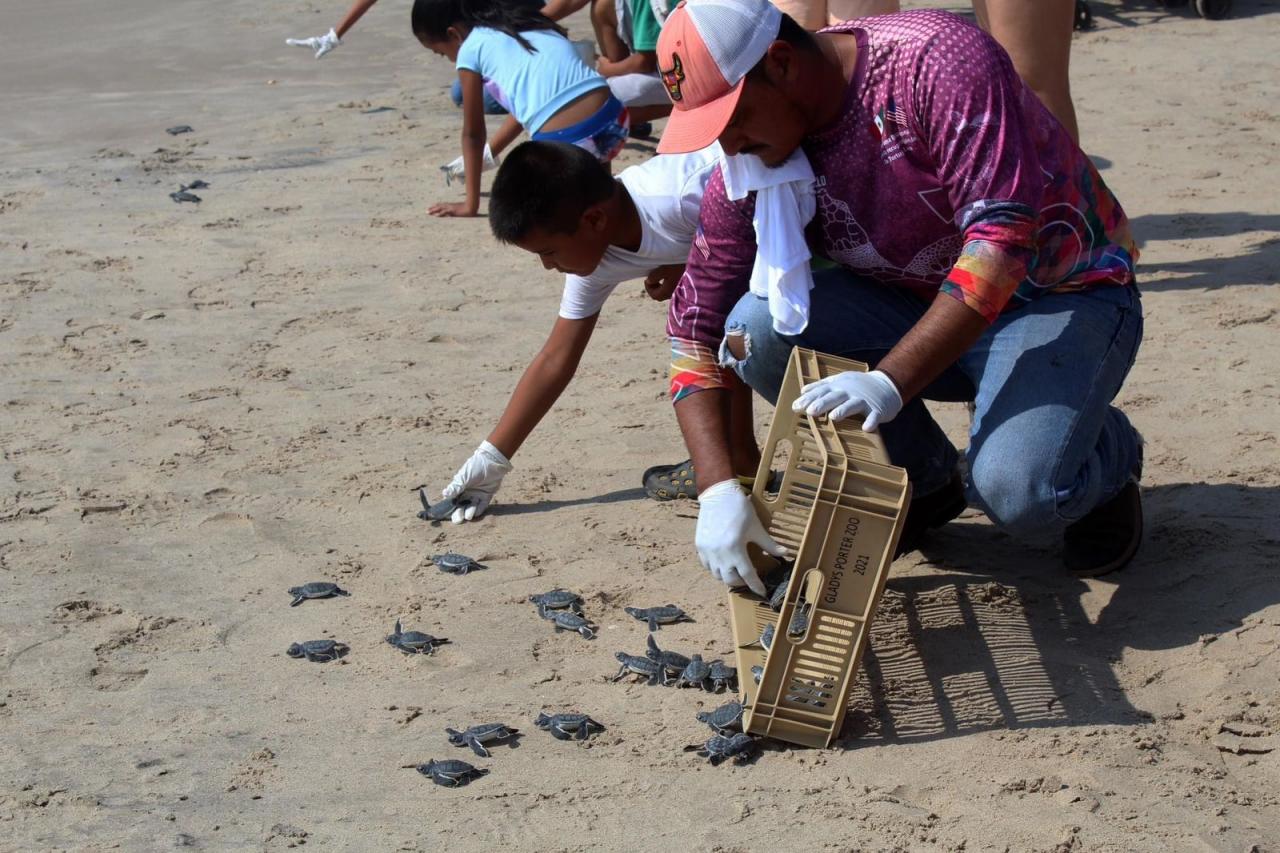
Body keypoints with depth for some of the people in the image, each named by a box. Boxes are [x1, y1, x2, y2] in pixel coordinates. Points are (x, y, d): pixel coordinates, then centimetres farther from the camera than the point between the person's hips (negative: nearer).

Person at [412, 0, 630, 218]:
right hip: (616, 121, 6)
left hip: (567, 143, -6)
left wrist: (471, 204, 23)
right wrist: (487, 154, 50)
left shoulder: (470, 49, 8)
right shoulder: (523, 23, 27)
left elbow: (473, 133, 15)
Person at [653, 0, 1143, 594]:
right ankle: (923, 479, 4)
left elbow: (1006, 234, -34)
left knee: (1013, 493, -33)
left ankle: (1107, 453, 6)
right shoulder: (747, 168, -10)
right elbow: (695, 332, -7)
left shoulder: (937, 61, -27)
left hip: (1065, 299, -6)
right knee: (754, 328, -20)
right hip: (921, 304, 6)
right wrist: (718, 491, -21)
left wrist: (892, 382, -42)